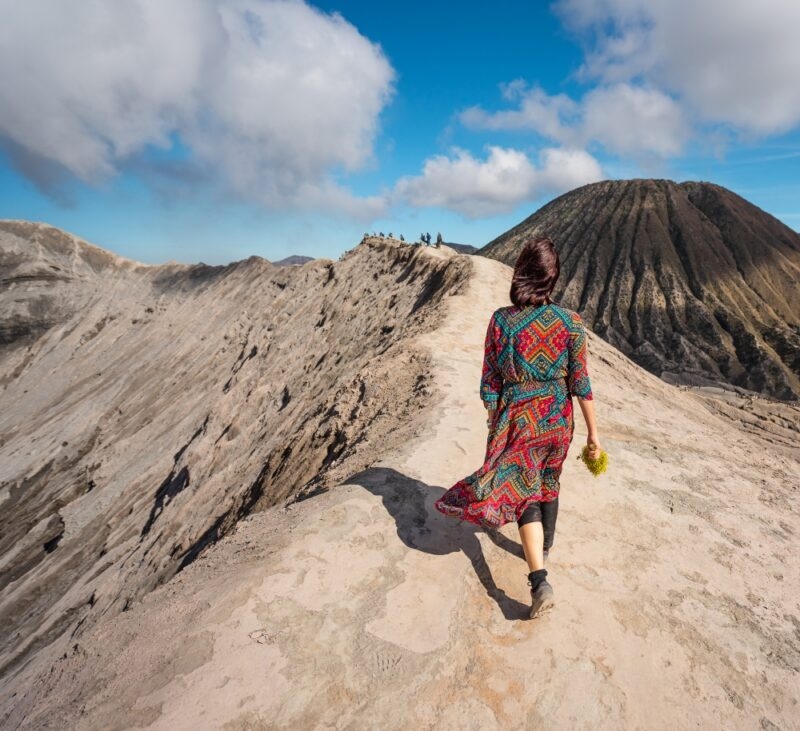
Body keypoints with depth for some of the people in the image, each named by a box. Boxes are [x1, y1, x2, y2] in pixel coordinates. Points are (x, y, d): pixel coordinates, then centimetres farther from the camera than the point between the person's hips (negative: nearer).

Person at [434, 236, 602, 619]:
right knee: (548, 482, 25)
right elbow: (581, 383, -7)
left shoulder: (501, 320, -13)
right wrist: (593, 432, 3)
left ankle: (540, 581, -2)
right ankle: (543, 548, 46)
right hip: (557, 418, 3)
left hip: (517, 418, -2)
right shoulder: (570, 321, -10)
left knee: (524, 492, 9)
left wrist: (494, 425, 5)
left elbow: (490, 383, -8)